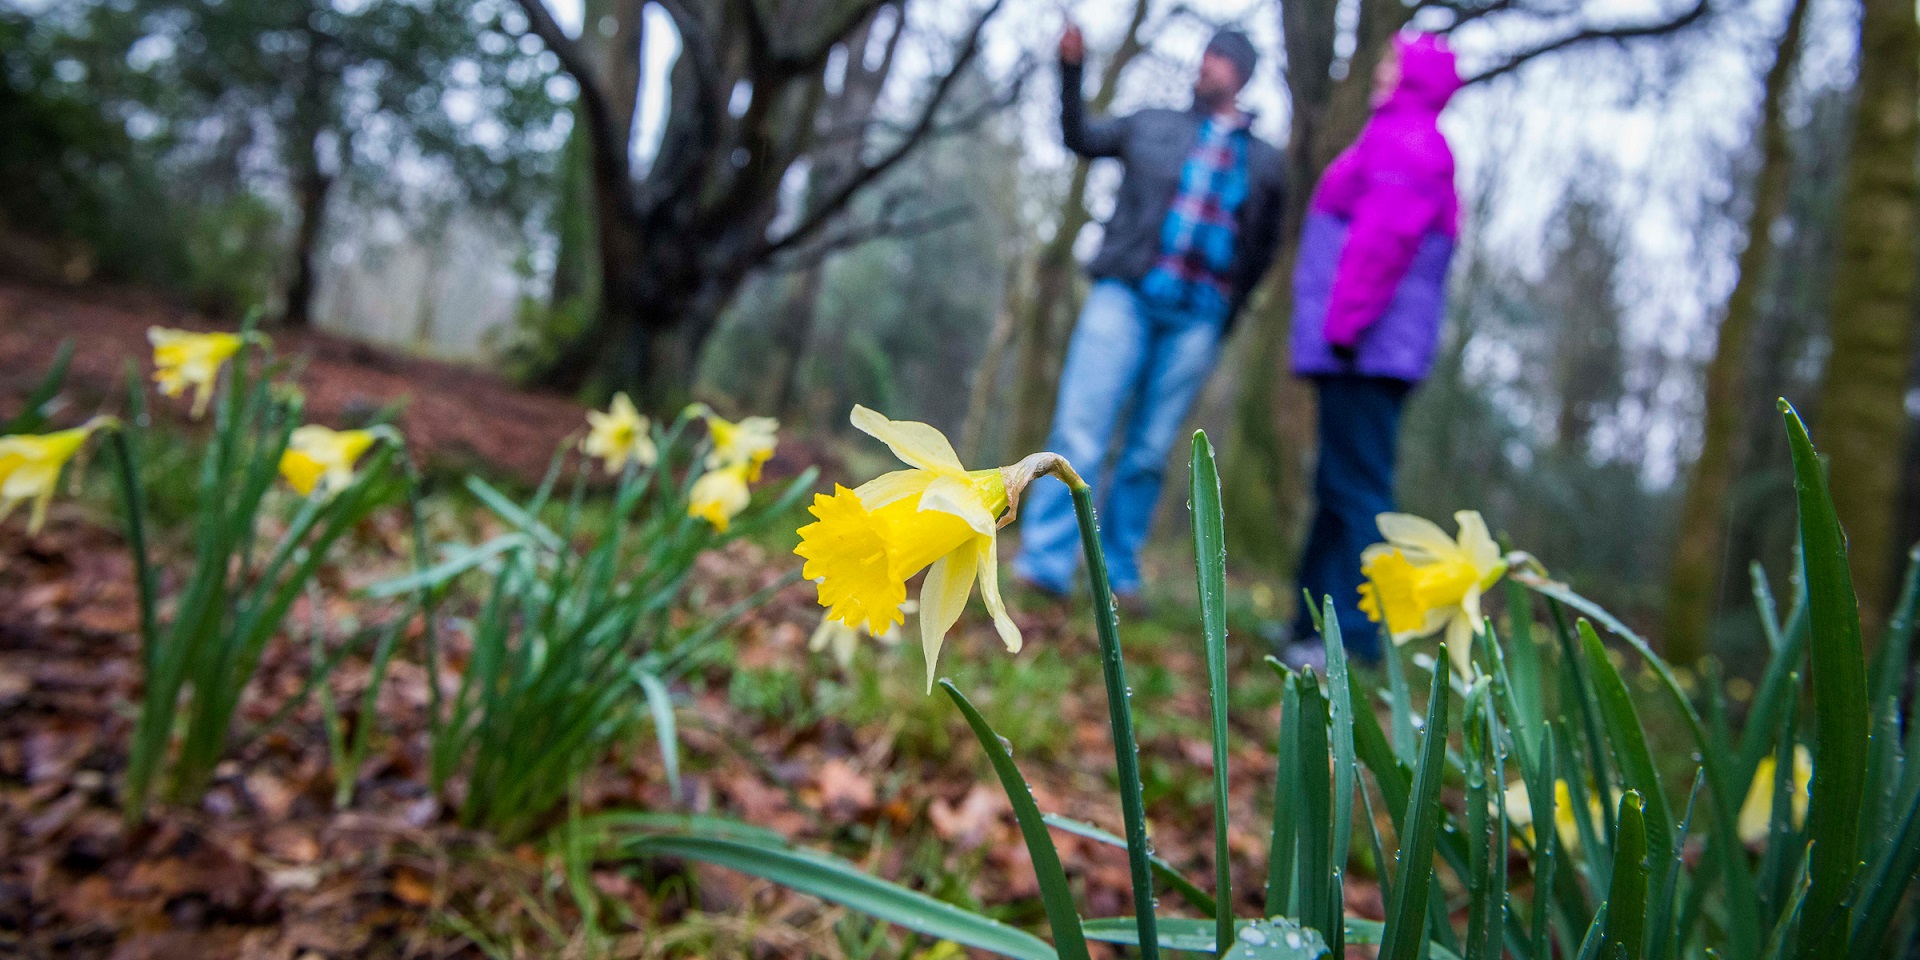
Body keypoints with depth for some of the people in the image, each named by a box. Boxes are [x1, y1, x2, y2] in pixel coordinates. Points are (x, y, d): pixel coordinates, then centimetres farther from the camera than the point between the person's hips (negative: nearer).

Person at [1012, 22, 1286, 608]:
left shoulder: (1265, 162, 14)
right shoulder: (1152, 126, 14)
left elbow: (1263, 249, 18)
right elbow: (1081, 138, 16)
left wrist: (1226, 314, 13)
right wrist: (1071, 72, 3)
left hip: (1198, 318, 1)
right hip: (1127, 295, -1)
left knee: (1149, 451, 3)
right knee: (1080, 428, -12)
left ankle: (1119, 573, 11)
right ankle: (1044, 564, -11)